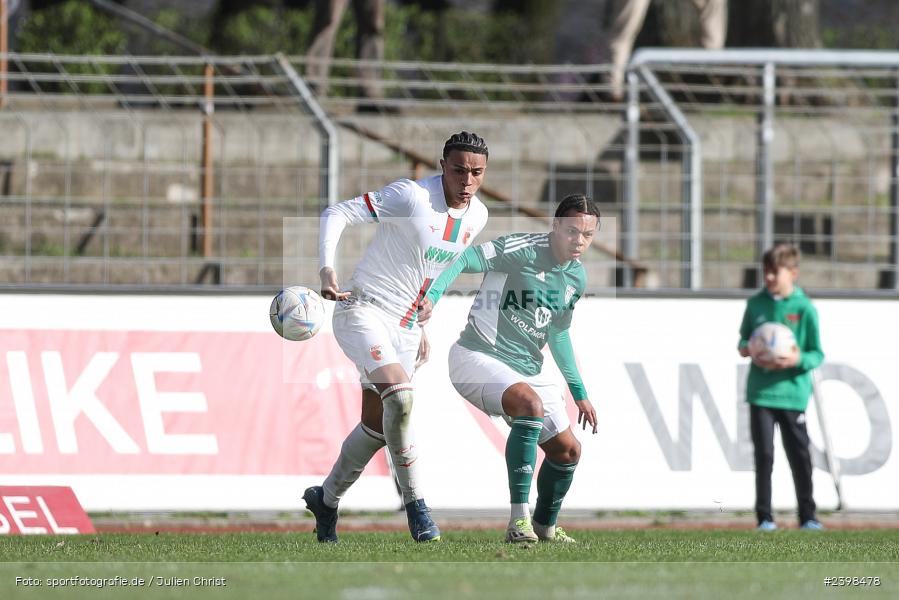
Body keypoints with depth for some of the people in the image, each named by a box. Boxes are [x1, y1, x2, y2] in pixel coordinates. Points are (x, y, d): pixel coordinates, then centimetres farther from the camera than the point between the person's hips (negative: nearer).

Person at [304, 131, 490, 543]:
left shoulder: (477, 216, 3)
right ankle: (415, 506, -19)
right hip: (364, 311, -7)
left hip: (406, 327, 7)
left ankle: (326, 500, 33)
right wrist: (327, 272, -31)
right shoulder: (411, 197, -19)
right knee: (400, 396, -27)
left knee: (377, 425, 11)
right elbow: (336, 214, -19)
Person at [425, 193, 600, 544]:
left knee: (567, 450, 10)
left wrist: (579, 392, 25)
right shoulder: (524, 250, -17)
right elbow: (464, 260, -24)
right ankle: (519, 519, -35)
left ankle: (545, 526, 37)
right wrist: (431, 297, -40)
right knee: (530, 404, -36)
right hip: (478, 357, -9)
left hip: (527, 370, 9)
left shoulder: (577, 277, 8)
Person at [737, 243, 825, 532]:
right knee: (763, 454, -1)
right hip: (760, 391, 2)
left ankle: (807, 515, 15)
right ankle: (764, 516, 6)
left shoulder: (804, 308, -4)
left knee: (799, 455, 4)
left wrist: (799, 360, -20)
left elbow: (817, 354, -1)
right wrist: (746, 349, -7)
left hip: (792, 391, -2)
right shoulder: (756, 304, 5)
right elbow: (744, 339, 16)